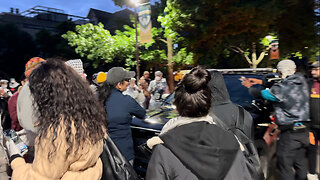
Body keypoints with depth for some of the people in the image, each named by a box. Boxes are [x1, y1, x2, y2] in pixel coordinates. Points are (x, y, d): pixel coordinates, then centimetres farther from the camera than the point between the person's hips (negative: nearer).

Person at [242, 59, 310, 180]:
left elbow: (260, 94, -4)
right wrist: (260, 82, 21)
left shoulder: (281, 89, -18)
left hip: (290, 133, -7)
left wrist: (249, 87, 16)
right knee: (301, 163, 20)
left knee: (284, 165, 4)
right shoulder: (301, 82, 3)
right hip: (304, 132, 8)